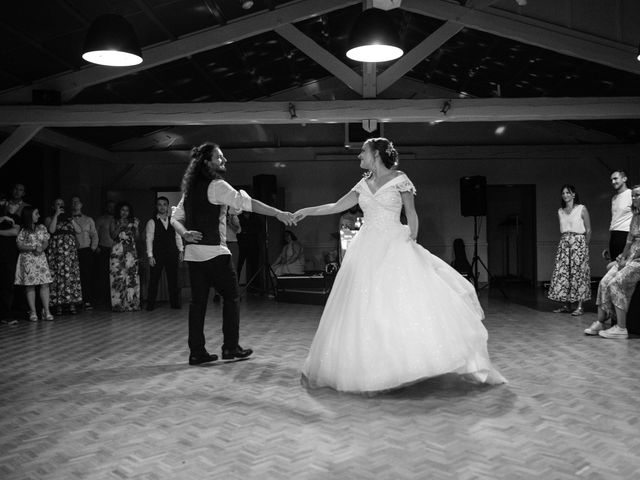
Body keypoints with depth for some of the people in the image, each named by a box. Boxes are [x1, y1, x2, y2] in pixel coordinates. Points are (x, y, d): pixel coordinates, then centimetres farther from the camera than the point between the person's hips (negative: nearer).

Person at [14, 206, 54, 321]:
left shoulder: (42, 228, 13)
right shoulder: (22, 230, 0)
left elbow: (46, 242, 8)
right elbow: (20, 245, -6)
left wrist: (41, 248, -13)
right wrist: (34, 248, -16)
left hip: (41, 258, 3)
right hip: (27, 259, -3)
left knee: (45, 284, -4)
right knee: (30, 286, -3)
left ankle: (46, 312, -2)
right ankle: (33, 312, 2)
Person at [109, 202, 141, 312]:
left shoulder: (133, 222, 15)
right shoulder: (114, 222, 12)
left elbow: (137, 237, 10)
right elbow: (113, 235, 0)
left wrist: (136, 227, -4)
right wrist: (120, 226, -8)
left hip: (131, 251, 1)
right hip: (117, 251, -1)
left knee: (132, 276, -7)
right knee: (117, 276, -7)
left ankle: (132, 303, -4)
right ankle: (118, 304, -4)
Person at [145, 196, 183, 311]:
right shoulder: (152, 222, 1)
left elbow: (178, 236, 13)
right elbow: (149, 239, -2)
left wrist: (181, 250, 4)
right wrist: (150, 255, -9)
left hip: (172, 254, 3)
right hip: (157, 255, -3)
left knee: (173, 279, 5)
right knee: (154, 279, 0)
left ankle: (174, 302, 12)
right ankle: (150, 304, 8)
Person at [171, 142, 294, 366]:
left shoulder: (191, 187, 16)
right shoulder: (216, 186, -10)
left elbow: (175, 217, 18)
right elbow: (246, 202, -20)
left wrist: (185, 233, 0)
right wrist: (278, 213, -22)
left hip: (193, 252, 8)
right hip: (213, 252, -8)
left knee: (198, 300, 8)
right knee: (231, 296, 5)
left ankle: (196, 352, 11)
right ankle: (230, 347, 9)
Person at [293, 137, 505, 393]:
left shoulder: (399, 179, 0)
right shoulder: (363, 184, 13)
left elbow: (411, 214, 2)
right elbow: (337, 206, 18)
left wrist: (412, 242, -5)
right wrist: (307, 211, 18)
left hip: (395, 247, -4)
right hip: (368, 251, 5)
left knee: (410, 300, -11)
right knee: (365, 310, 2)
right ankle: (369, 370, 13)